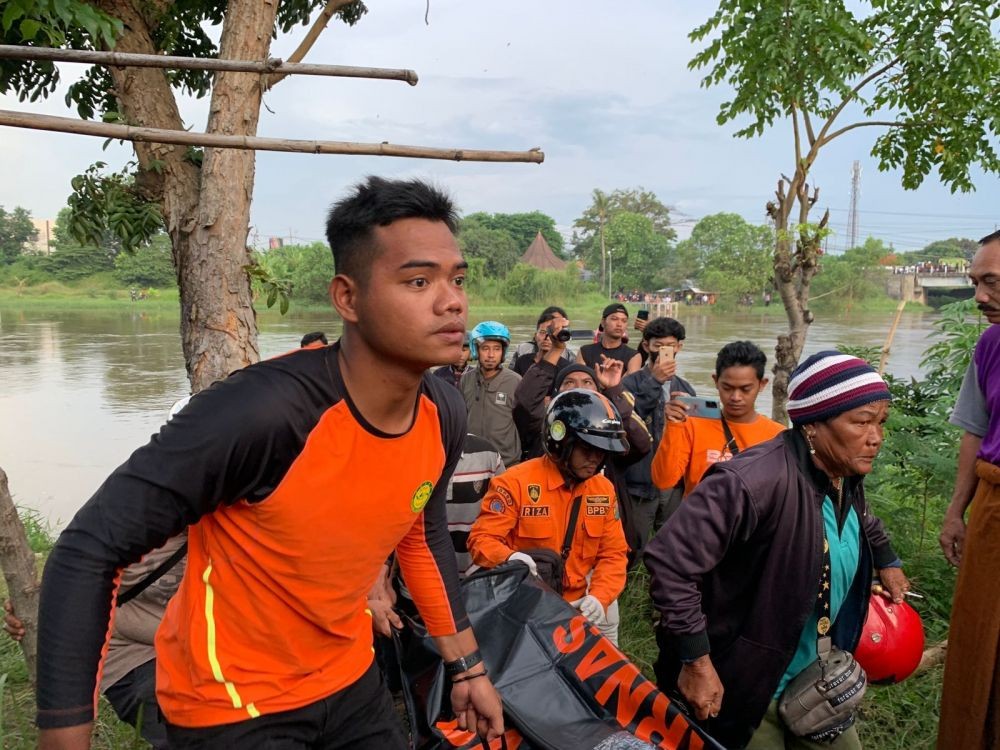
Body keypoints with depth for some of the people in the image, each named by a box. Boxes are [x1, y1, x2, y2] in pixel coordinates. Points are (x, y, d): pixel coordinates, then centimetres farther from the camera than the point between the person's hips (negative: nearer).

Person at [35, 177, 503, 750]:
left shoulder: (444, 417, -12)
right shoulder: (262, 410, -33)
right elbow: (88, 553, -24)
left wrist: (468, 665, 13)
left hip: (350, 680, 6)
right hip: (231, 702, -6)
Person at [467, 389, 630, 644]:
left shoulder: (604, 489, 5)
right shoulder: (516, 483, -12)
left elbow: (614, 553, 5)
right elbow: (482, 538, -12)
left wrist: (600, 597, -10)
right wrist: (510, 559, -32)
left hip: (576, 606, 4)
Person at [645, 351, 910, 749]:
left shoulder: (846, 478, -3)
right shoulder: (758, 480, -32)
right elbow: (669, 557, -35)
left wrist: (887, 562, 29)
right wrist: (695, 662, -30)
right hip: (741, 689, -8)